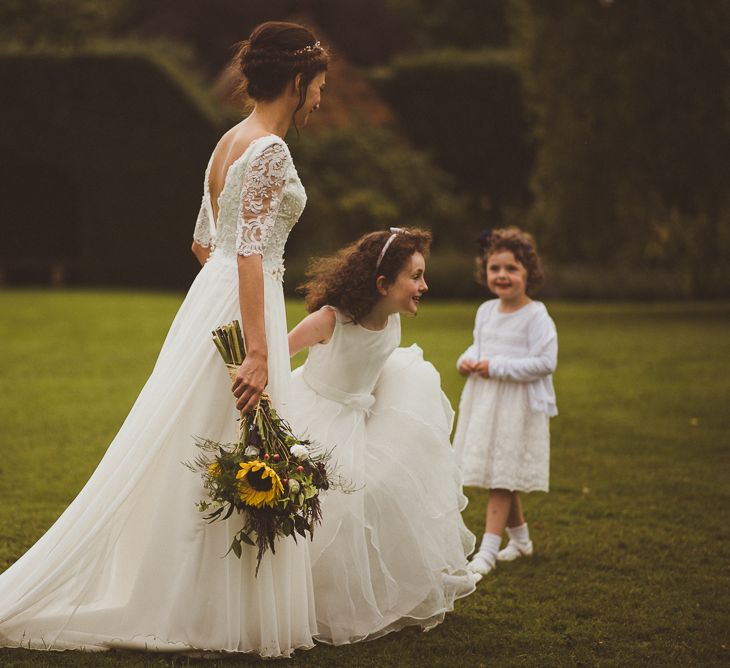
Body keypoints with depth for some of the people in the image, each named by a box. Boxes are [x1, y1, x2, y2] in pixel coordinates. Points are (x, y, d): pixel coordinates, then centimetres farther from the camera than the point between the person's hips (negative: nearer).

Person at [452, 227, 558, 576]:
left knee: (502, 479, -6)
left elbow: (545, 362, -19)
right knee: (501, 479, 16)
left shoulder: (536, 317, -14)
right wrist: (468, 360, 0)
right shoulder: (486, 312, 8)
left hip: (518, 407, -7)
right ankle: (520, 538, 33)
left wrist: (497, 367, -20)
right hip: (484, 402, 7)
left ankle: (488, 551, -3)